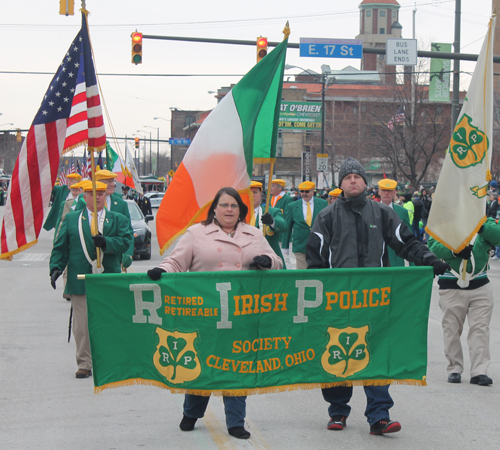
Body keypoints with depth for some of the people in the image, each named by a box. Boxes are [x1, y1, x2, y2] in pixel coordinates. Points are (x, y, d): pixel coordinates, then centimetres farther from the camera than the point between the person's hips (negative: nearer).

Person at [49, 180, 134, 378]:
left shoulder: (118, 220, 10)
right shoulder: (71, 219, 11)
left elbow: (126, 241, -5)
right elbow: (60, 247, 9)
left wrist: (106, 242, -21)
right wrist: (56, 267, -6)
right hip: (80, 280, 0)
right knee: (82, 325, -1)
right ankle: (84, 364, 8)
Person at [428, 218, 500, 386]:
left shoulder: (483, 221, 6)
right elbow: (433, 245, -12)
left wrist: (481, 226, -28)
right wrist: (454, 250, -27)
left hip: (480, 286, 1)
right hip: (451, 288, -1)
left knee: (480, 328, -3)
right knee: (452, 329, 5)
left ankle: (479, 372, -1)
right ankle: (454, 369, 17)